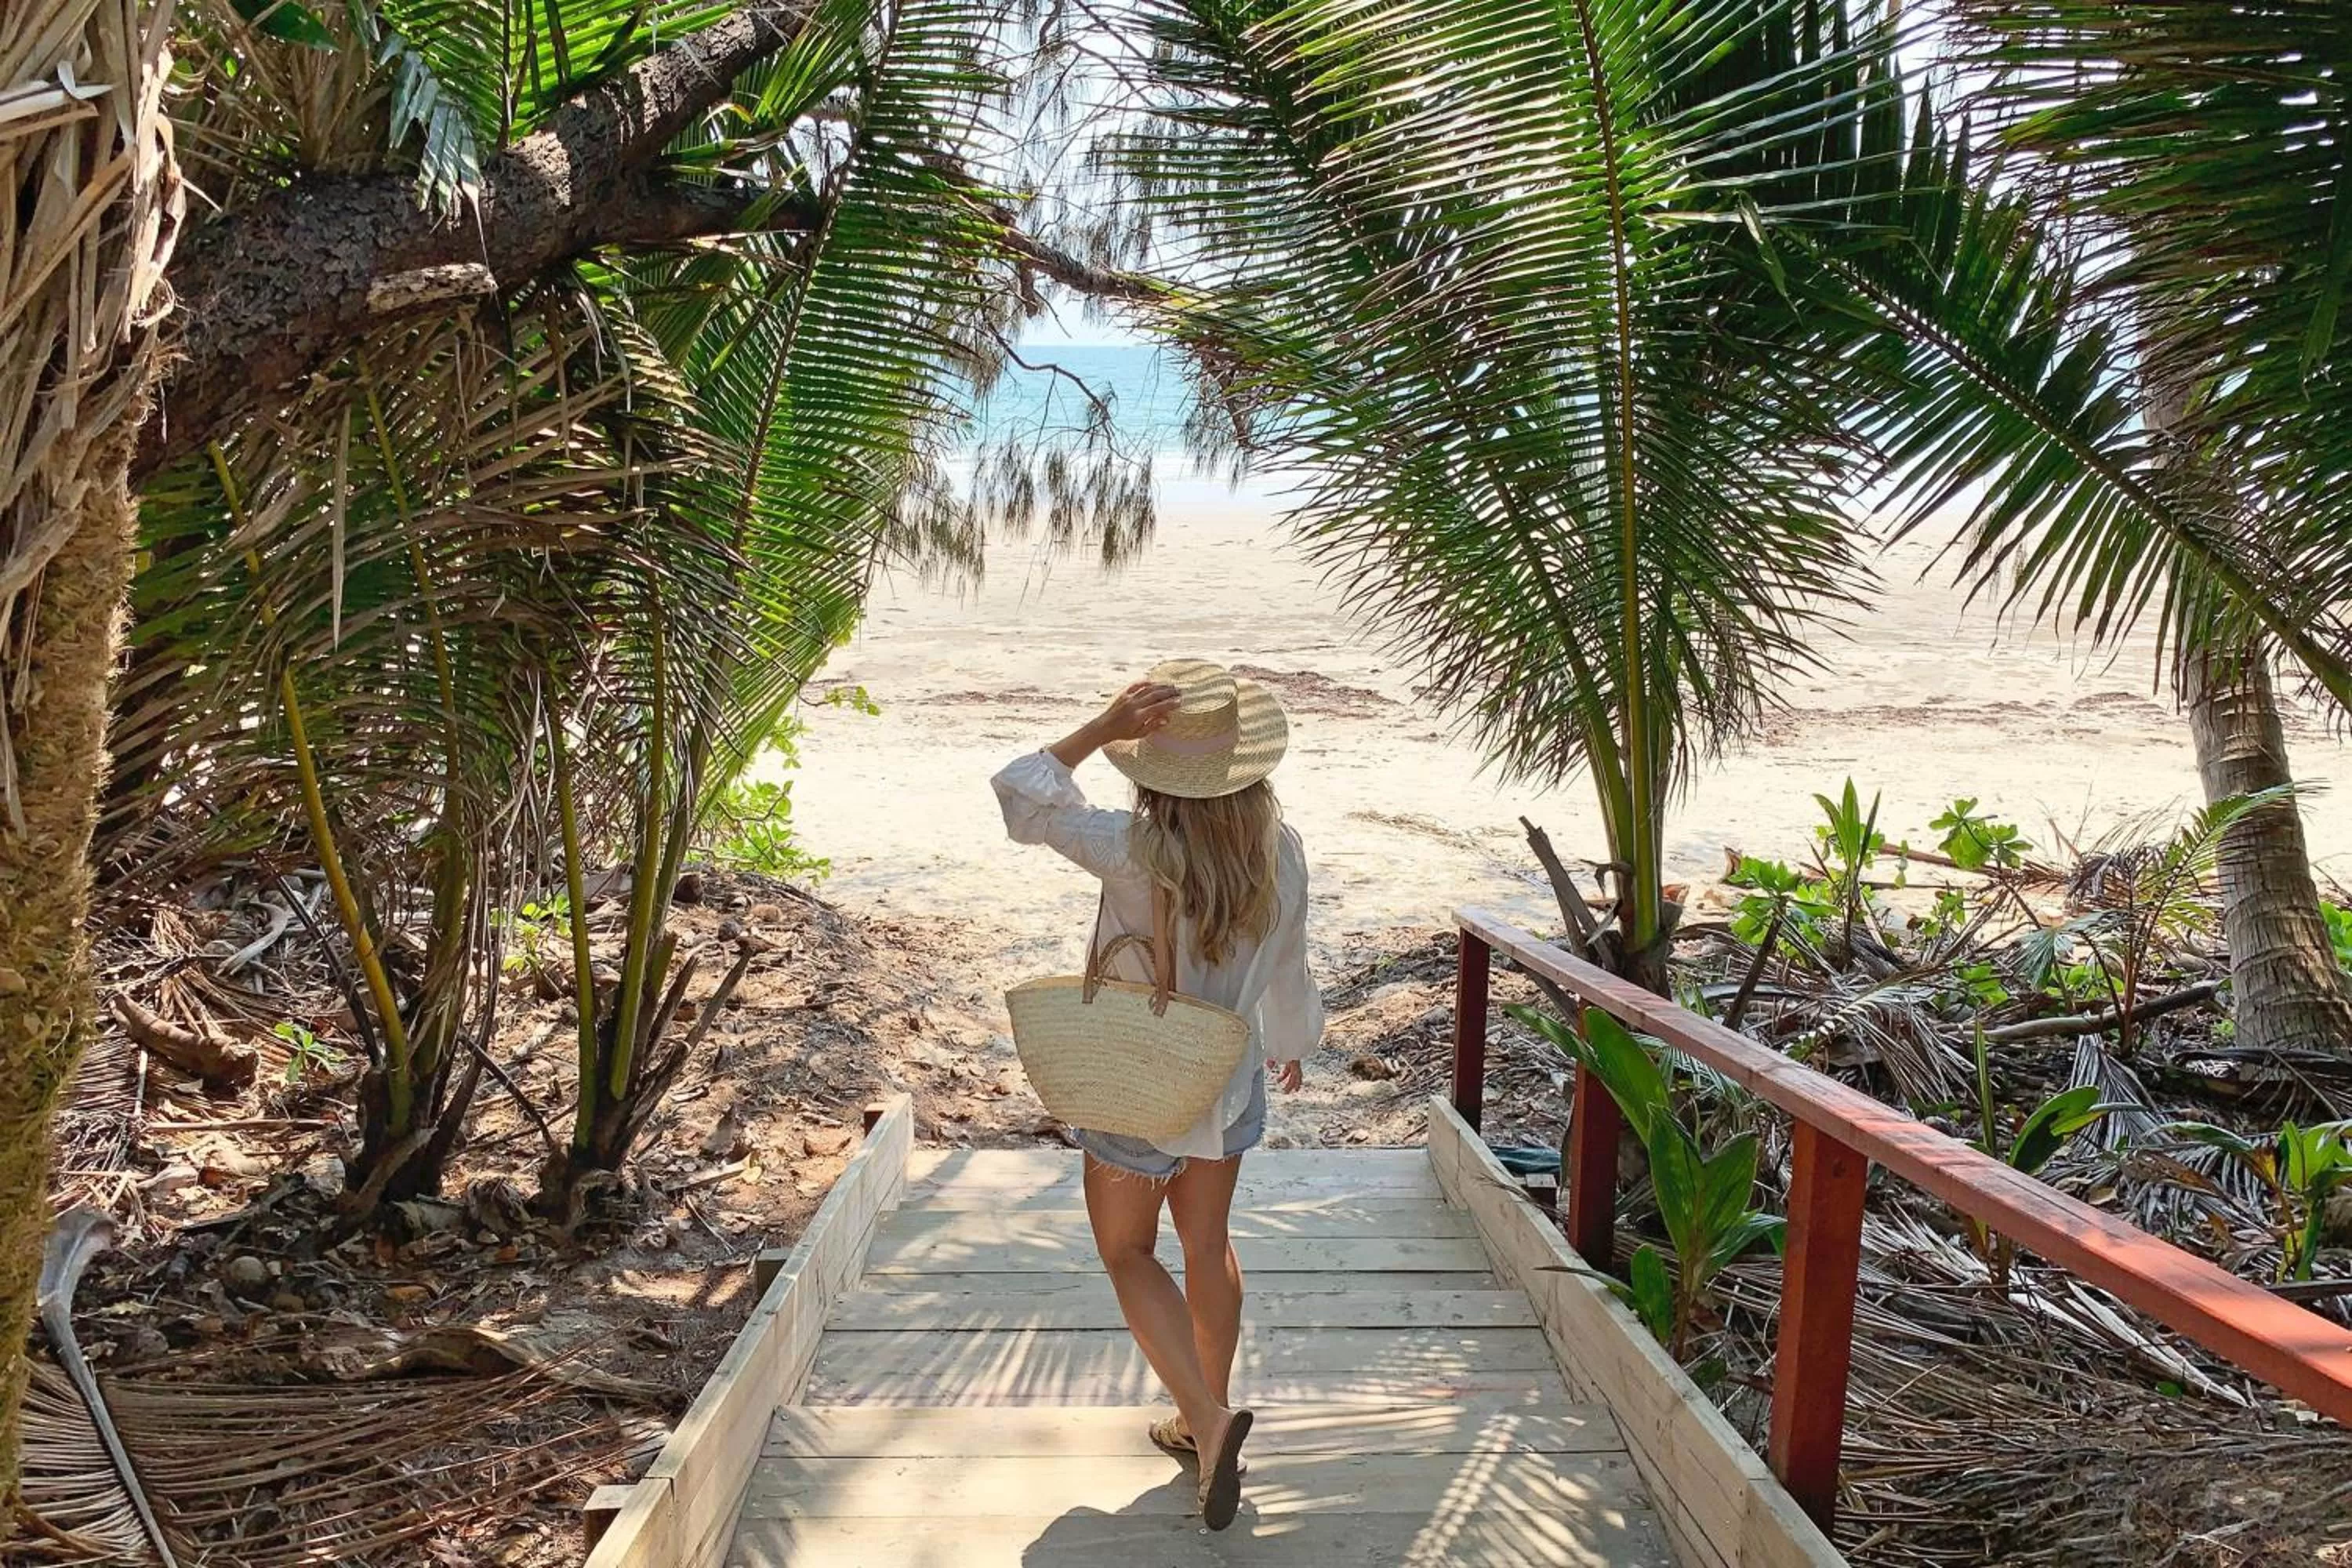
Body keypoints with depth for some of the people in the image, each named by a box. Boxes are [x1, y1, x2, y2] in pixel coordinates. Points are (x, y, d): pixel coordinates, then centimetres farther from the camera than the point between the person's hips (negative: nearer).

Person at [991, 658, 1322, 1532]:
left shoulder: (1136, 852, -27)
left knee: (1126, 1253, 14)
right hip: (1230, 1086, 5)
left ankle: (1206, 1418, 0)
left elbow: (1021, 797, -15)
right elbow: (1286, 974, 1)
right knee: (1207, 1244, 21)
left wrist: (1102, 729, -21)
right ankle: (1210, 1418, 34)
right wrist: (1291, 1045, 19)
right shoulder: (1280, 852, -14)